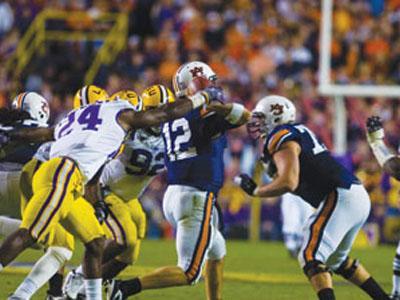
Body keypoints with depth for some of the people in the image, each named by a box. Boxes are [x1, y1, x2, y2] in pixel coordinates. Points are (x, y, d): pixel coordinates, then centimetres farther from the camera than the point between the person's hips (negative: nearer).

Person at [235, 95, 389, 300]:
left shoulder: (281, 138, -9)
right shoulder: (298, 132, 20)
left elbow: (288, 183, -21)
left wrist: (255, 191, -8)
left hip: (340, 198, -10)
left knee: (310, 258, -13)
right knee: (336, 260, 26)